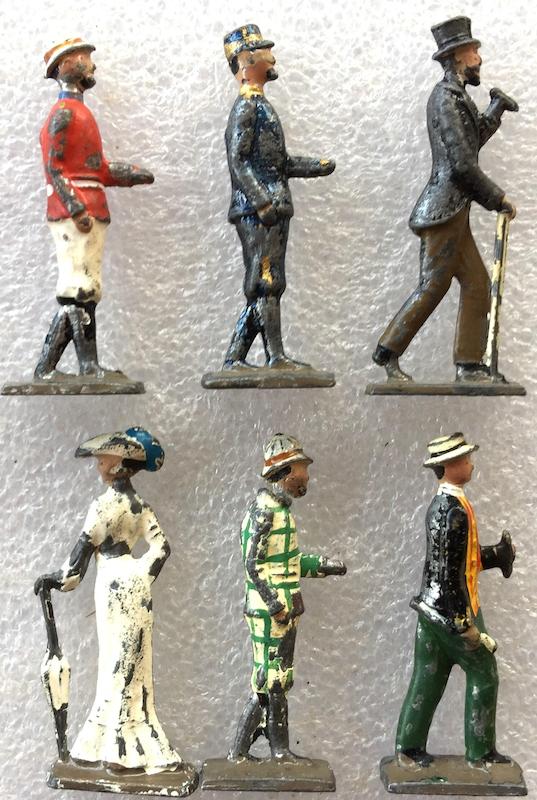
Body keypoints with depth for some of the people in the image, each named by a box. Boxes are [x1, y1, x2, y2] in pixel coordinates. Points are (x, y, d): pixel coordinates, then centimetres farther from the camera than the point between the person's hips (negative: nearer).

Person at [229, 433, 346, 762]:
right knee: (269, 683, -2)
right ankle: (239, 752, 9)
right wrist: (277, 606, -20)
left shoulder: (281, 509, 12)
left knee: (281, 682, 14)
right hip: (269, 612, -9)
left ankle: (280, 751, 22)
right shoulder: (264, 510, -17)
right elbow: (254, 564, -20)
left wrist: (323, 565, 13)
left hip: (285, 610, 10)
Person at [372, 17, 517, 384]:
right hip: (445, 210, -10)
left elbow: (471, 142, 29)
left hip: (453, 212, 10)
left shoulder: (455, 95, 17)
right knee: (433, 286, -5)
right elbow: (462, 164, -19)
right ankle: (388, 353, 5)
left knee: (478, 284, 9)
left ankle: (470, 366, 12)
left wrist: (497, 109, 22)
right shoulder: (447, 96, -12)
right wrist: (499, 198, -10)